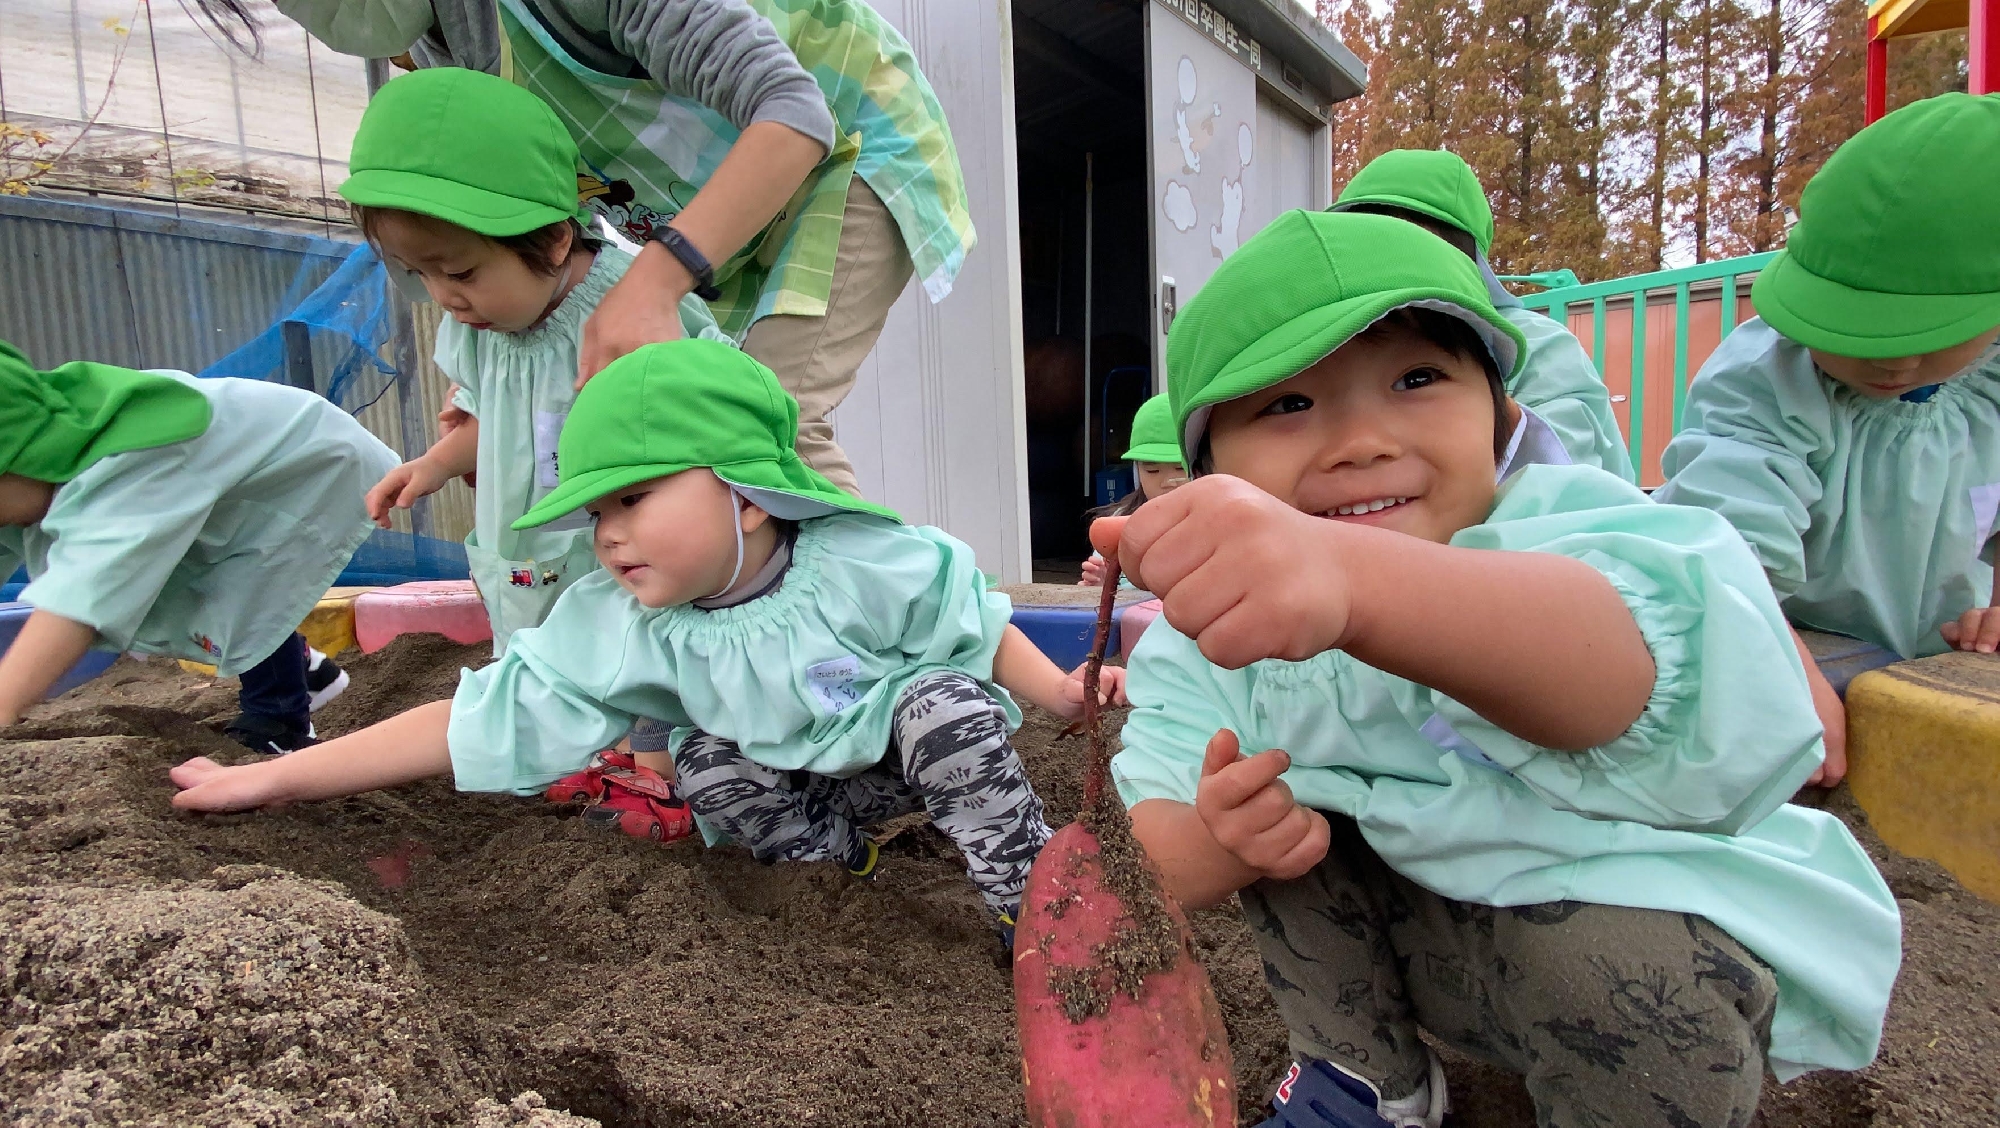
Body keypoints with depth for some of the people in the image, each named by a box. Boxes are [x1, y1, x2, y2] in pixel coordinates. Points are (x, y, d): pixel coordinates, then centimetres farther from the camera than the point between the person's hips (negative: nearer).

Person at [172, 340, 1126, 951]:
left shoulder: (866, 564, -29)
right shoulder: (621, 625, -19)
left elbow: (977, 626, -13)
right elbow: (485, 719, -19)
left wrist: (1062, 692, -21)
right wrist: (273, 780, -20)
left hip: (912, 737, -3)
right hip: (796, 778, 3)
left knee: (948, 703, -30)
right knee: (708, 766, -21)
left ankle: (1030, 900, -20)